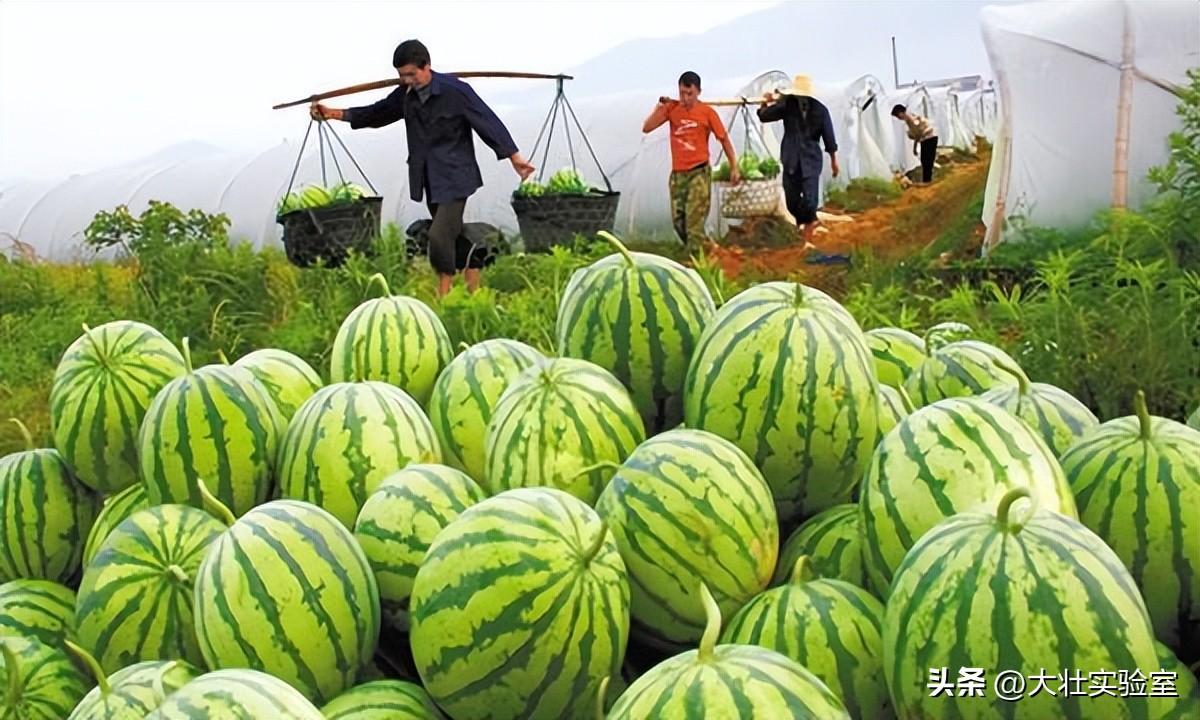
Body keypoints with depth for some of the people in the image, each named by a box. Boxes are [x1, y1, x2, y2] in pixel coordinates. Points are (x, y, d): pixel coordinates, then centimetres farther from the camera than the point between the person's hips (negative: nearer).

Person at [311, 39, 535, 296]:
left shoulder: (455, 90, -13)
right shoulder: (406, 95, 5)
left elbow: (487, 121, -10)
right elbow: (377, 113, 18)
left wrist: (514, 157, -9)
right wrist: (336, 114, 11)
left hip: (454, 177, -7)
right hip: (430, 179, 7)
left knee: (439, 235, -18)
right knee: (452, 236, 14)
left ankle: (445, 292, -1)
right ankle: (473, 289, 27)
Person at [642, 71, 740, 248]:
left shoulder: (707, 112, -6)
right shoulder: (672, 108, 3)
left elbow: (724, 139, 1)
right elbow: (647, 128, -1)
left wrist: (734, 167, -1)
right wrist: (660, 106, -10)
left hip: (699, 172, -4)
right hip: (677, 173, 5)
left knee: (694, 222, -12)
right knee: (678, 220, 9)